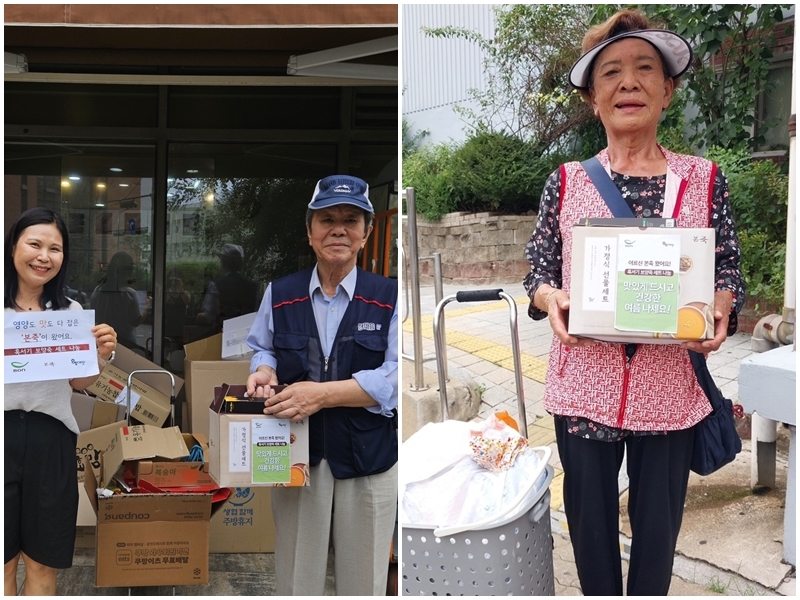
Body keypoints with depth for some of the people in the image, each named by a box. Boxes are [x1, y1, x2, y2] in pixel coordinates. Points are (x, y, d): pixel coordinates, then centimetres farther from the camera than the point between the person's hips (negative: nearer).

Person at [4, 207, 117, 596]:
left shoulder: (71, 311, 7)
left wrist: (102, 357, -5)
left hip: (51, 441, 2)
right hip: (5, 436, -2)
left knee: (43, 564, 11)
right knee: (5, 562, 9)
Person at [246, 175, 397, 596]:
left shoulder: (388, 297, -6)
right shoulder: (280, 294, 5)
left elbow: (393, 377, -15)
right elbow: (262, 349, 16)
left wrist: (322, 394, -24)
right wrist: (264, 372, -8)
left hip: (367, 455, -2)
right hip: (295, 452, 3)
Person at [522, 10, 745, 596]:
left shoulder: (704, 180, 0)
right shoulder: (566, 182, 1)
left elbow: (730, 272, 5)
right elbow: (539, 271, 5)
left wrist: (719, 308, -17)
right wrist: (552, 298, -17)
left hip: (669, 388, 0)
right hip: (585, 386, 0)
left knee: (658, 527, 14)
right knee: (590, 521, 15)